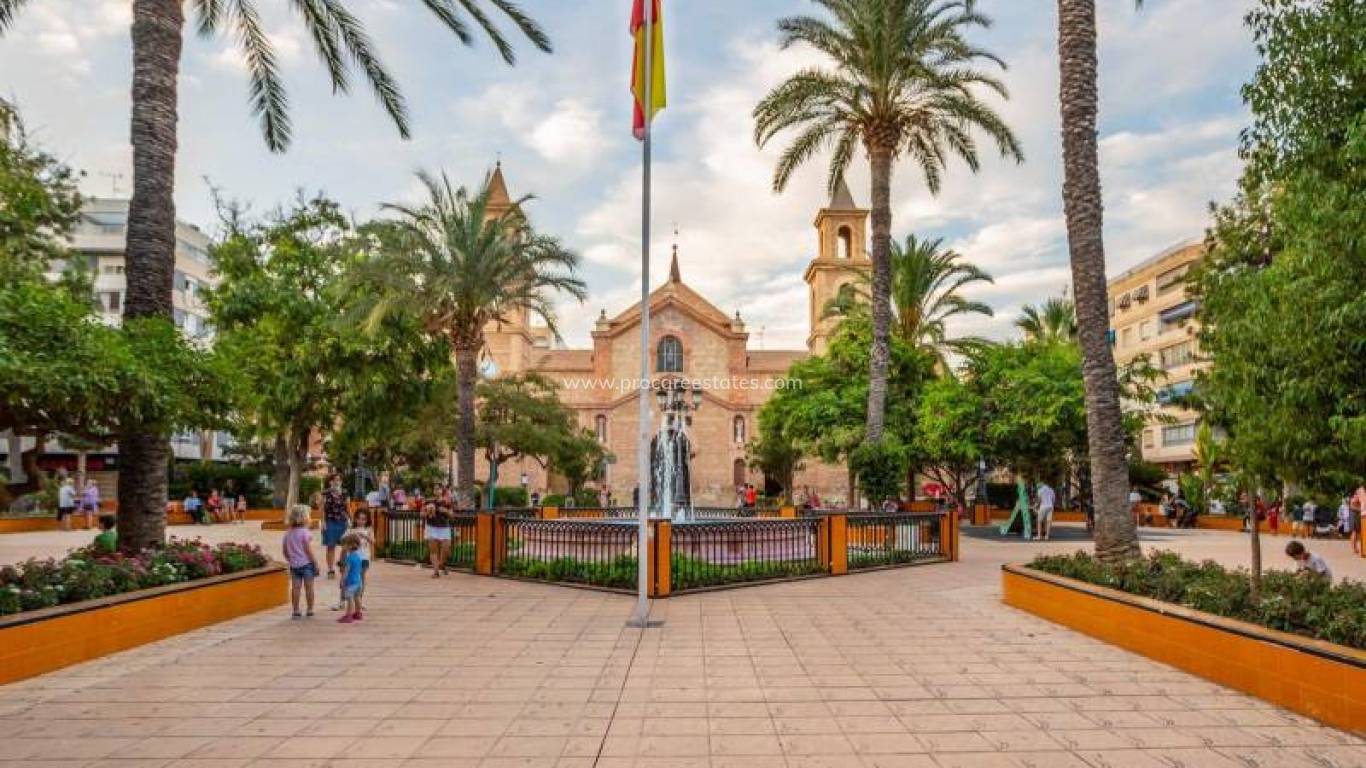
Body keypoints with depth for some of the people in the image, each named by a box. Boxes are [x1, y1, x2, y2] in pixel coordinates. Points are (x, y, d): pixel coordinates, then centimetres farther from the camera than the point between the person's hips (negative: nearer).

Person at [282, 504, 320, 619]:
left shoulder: (288, 533, 4)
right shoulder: (305, 532, -14)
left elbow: (285, 550, 9)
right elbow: (309, 550, -15)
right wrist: (316, 563, -8)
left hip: (294, 565, 5)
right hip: (306, 563, -5)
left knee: (295, 587, 6)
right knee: (308, 587, 6)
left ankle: (296, 611, 8)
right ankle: (310, 610, 12)